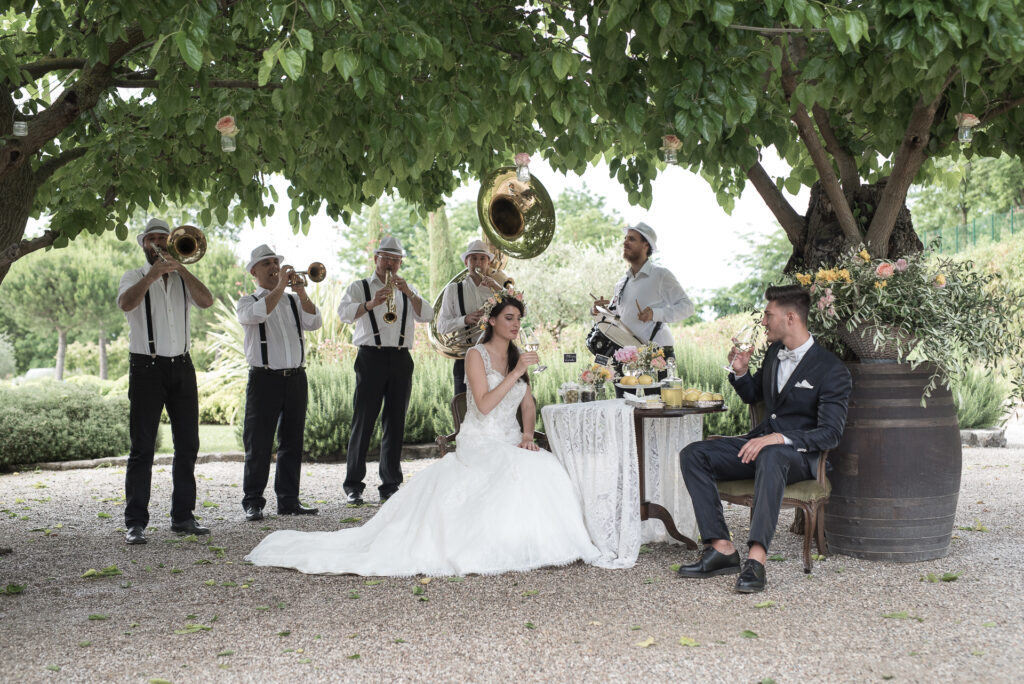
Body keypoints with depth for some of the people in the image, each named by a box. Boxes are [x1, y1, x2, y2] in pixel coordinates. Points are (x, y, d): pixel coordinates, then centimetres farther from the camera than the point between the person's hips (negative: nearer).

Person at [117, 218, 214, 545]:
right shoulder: (135, 277, 6)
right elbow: (126, 303, -16)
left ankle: (183, 517, 13)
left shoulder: (182, 279, 15)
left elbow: (206, 301, -6)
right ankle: (136, 523, -3)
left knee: (187, 445, 4)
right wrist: (152, 275, -26)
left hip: (181, 367, 4)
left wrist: (180, 268, -14)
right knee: (142, 448, -5)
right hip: (147, 368, -4)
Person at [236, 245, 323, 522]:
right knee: (258, 444, -4)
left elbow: (314, 323, -1)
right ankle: (253, 503, 1)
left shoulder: (294, 301, 16)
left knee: (292, 443, 6)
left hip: (296, 378, 4)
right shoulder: (247, 302, 5)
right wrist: (279, 287, -18)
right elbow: (255, 314, -19)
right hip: (265, 379, -4)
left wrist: (301, 293, -12)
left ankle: (288, 500, 13)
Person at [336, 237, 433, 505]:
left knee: (395, 423, 3)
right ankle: (353, 486, 1)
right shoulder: (360, 287, 10)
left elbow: (427, 316, 3)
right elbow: (344, 313, -9)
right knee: (363, 422, -5)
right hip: (371, 358, -3)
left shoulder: (408, 290, 19)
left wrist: (408, 294, -12)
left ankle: (390, 485, 9)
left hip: (401, 360, 3)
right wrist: (371, 303, -26)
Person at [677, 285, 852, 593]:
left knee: (770, 457, -42)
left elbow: (830, 432, -18)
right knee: (693, 455, -13)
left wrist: (780, 438, -32)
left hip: (798, 454, -7)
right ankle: (722, 548, -20)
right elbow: (752, 395, 27)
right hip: (761, 443, 7)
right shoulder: (774, 352, 12)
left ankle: (756, 559, -46)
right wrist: (740, 371, 4)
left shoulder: (832, 370, -11)